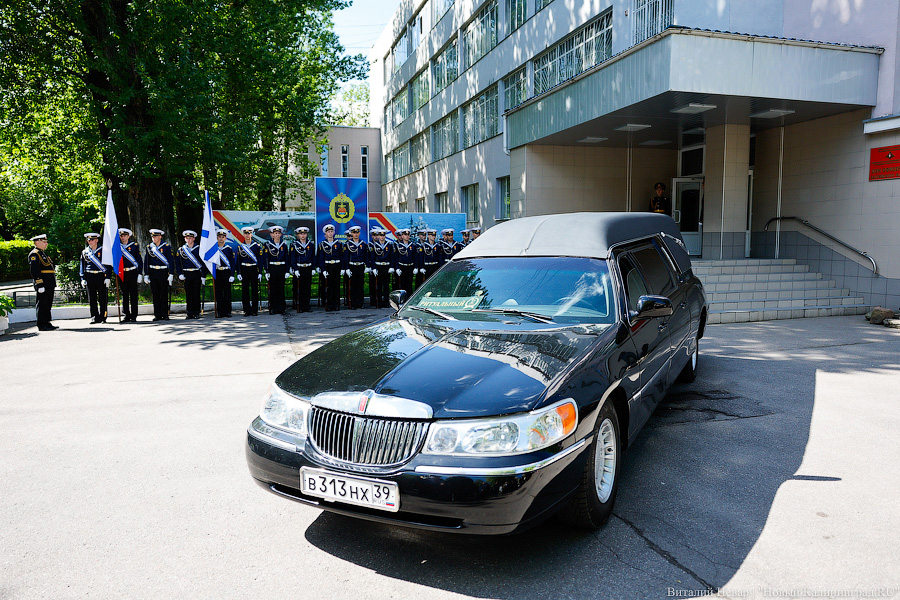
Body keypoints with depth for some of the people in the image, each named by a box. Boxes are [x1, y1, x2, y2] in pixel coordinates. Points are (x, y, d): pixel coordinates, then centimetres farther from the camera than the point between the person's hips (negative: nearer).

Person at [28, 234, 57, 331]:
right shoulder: (34, 254, -9)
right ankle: (41, 325, -3)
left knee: (48, 304, 13)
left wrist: (53, 284, 24)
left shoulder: (43, 253, 22)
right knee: (42, 305, -6)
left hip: (49, 285, 10)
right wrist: (39, 284, -22)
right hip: (43, 284, -10)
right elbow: (34, 271, -17)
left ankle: (47, 323, 20)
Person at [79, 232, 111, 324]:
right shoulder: (85, 252, 11)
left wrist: (107, 277, -5)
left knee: (103, 298, -1)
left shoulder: (103, 250, 4)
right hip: (90, 277, 2)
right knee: (92, 299, 2)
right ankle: (94, 317, 6)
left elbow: (108, 264, 3)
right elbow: (82, 265, 14)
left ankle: (103, 317, 8)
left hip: (101, 276, -2)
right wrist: (83, 279, 5)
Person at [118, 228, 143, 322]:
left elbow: (139, 261, 1)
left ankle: (134, 316, 4)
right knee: (124, 295, 5)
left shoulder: (135, 246, 2)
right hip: (122, 274, 3)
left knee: (133, 295, 0)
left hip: (132, 273, -3)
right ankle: (127, 315, 11)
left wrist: (140, 274, -5)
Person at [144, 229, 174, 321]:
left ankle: (165, 315, 6)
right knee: (155, 294, 5)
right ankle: (157, 315, 10)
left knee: (164, 294, 0)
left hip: (163, 273, -3)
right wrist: (146, 275, 4)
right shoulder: (149, 247, 7)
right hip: (153, 273, 3)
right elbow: (146, 261, 10)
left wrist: (171, 274, -9)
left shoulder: (166, 246, -2)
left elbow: (171, 261, -3)